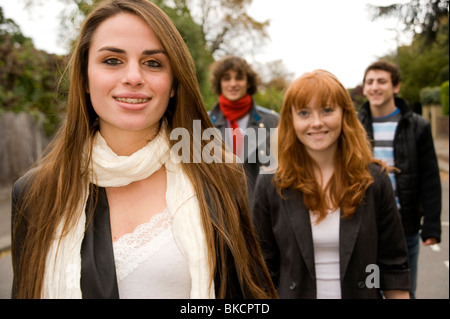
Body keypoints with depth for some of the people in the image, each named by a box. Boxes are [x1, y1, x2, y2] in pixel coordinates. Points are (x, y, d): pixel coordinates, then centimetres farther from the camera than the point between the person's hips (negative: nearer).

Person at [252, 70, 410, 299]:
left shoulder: (374, 180, -7)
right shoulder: (270, 185, -9)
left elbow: (394, 268, -3)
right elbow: (264, 271, -4)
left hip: (362, 292, 1)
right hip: (293, 292, 0)